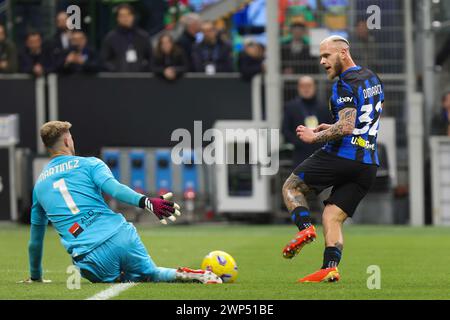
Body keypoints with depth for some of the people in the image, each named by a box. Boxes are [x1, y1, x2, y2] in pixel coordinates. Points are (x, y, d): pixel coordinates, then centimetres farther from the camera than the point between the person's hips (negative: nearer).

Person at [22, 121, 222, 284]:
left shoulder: (39, 185, 21)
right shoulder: (89, 164, 11)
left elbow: (35, 239, 30)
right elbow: (114, 189, -12)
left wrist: (35, 276, 43)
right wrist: (145, 202, -26)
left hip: (89, 259, 0)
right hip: (121, 237, 0)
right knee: (150, 274, 20)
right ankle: (192, 276, -11)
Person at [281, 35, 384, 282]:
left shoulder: (345, 84, -11)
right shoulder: (373, 79, 18)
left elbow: (346, 127, -21)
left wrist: (315, 137, -8)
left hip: (341, 156, -8)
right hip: (368, 165, 8)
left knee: (291, 186, 10)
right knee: (332, 218, 6)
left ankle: (305, 227, -13)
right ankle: (330, 267, -13)